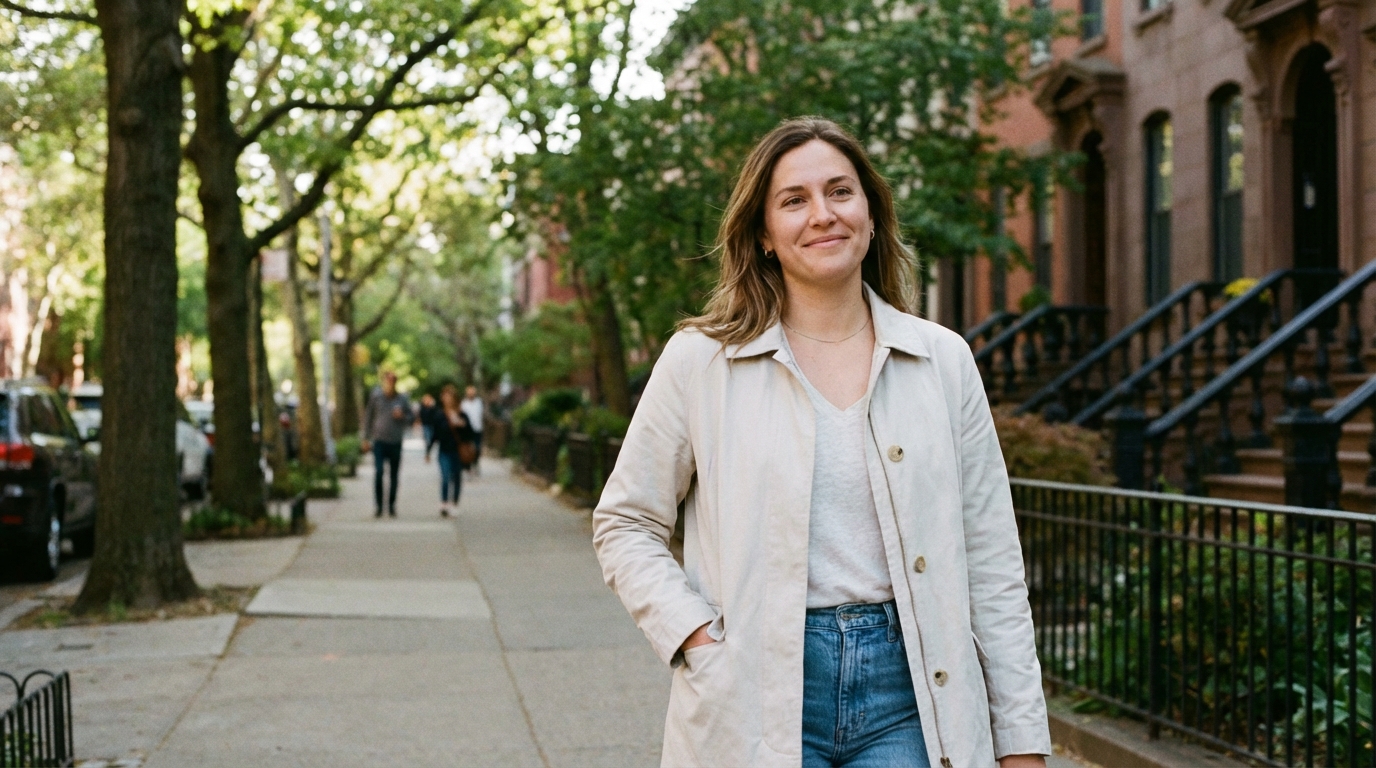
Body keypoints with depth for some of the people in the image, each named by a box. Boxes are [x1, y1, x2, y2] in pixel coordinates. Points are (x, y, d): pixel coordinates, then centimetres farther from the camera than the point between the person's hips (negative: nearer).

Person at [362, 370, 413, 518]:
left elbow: (412, 417, 12)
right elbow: (368, 416, 7)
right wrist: (366, 438, 6)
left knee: (394, 475, 7)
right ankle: (379, 506, -4)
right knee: (378, 473, -12)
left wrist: (403, 416, -11)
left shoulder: (403, 399, 4)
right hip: (379, 441, -2)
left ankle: (391, 506, 19)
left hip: (396, 443, 2)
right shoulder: (376, 396, 0)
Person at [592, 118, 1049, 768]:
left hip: (907, 691, 2)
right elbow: (623, 525, 6)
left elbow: (990, 561, 7)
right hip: (759, 700, -1)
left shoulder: (944, 361, 5)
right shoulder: (699, 361, -1)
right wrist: (696, 635, -9)